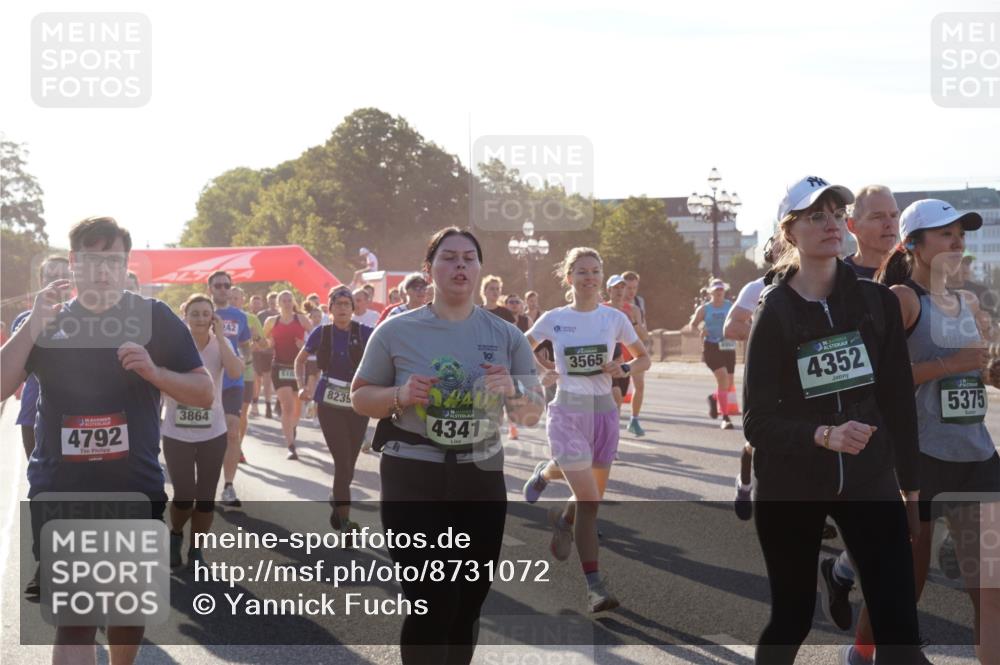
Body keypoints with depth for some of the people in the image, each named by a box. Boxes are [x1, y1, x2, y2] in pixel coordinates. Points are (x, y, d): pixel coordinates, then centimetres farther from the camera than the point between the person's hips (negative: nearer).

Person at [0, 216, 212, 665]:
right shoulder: (45, 321, 6)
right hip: (59, 492, 0)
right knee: (73, 618, -5)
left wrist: (153, 371, -19)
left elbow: (204, 393, -1)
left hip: (135, 489, 0)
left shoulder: (153, 317, 1)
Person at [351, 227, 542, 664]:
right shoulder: (396, 332, -4)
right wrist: (400, 396, -15)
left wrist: (513, 392, -17)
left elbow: (532, 416, 5)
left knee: (469, 603, 14)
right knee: (430, 603, -7)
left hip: (481, 479, 3)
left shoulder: (506, 336, 2)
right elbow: (360, 397, 5)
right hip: (413, 479, -3)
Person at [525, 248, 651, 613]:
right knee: (588, 499, -14)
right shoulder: (553, 319, -2)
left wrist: (624, 369, -10)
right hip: (567, 413, -3)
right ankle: (595, 585, -5)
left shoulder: (615, 318, 1)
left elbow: (644, 358, 10)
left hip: (603, 411, 3)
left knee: (594, 498, 11)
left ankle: (563, 520, 47)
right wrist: (536, 372, -8)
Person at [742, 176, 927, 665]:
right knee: (792, 618, 9)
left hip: (870, 481, 2)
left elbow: (898, 401, 5)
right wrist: (823, 436, -27)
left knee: (899, 625, -5)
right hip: (790, 487, -2)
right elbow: (757, 421, -11)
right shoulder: (774, 314, -6)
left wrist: (910, 487, 6)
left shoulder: (876, 301, 2)